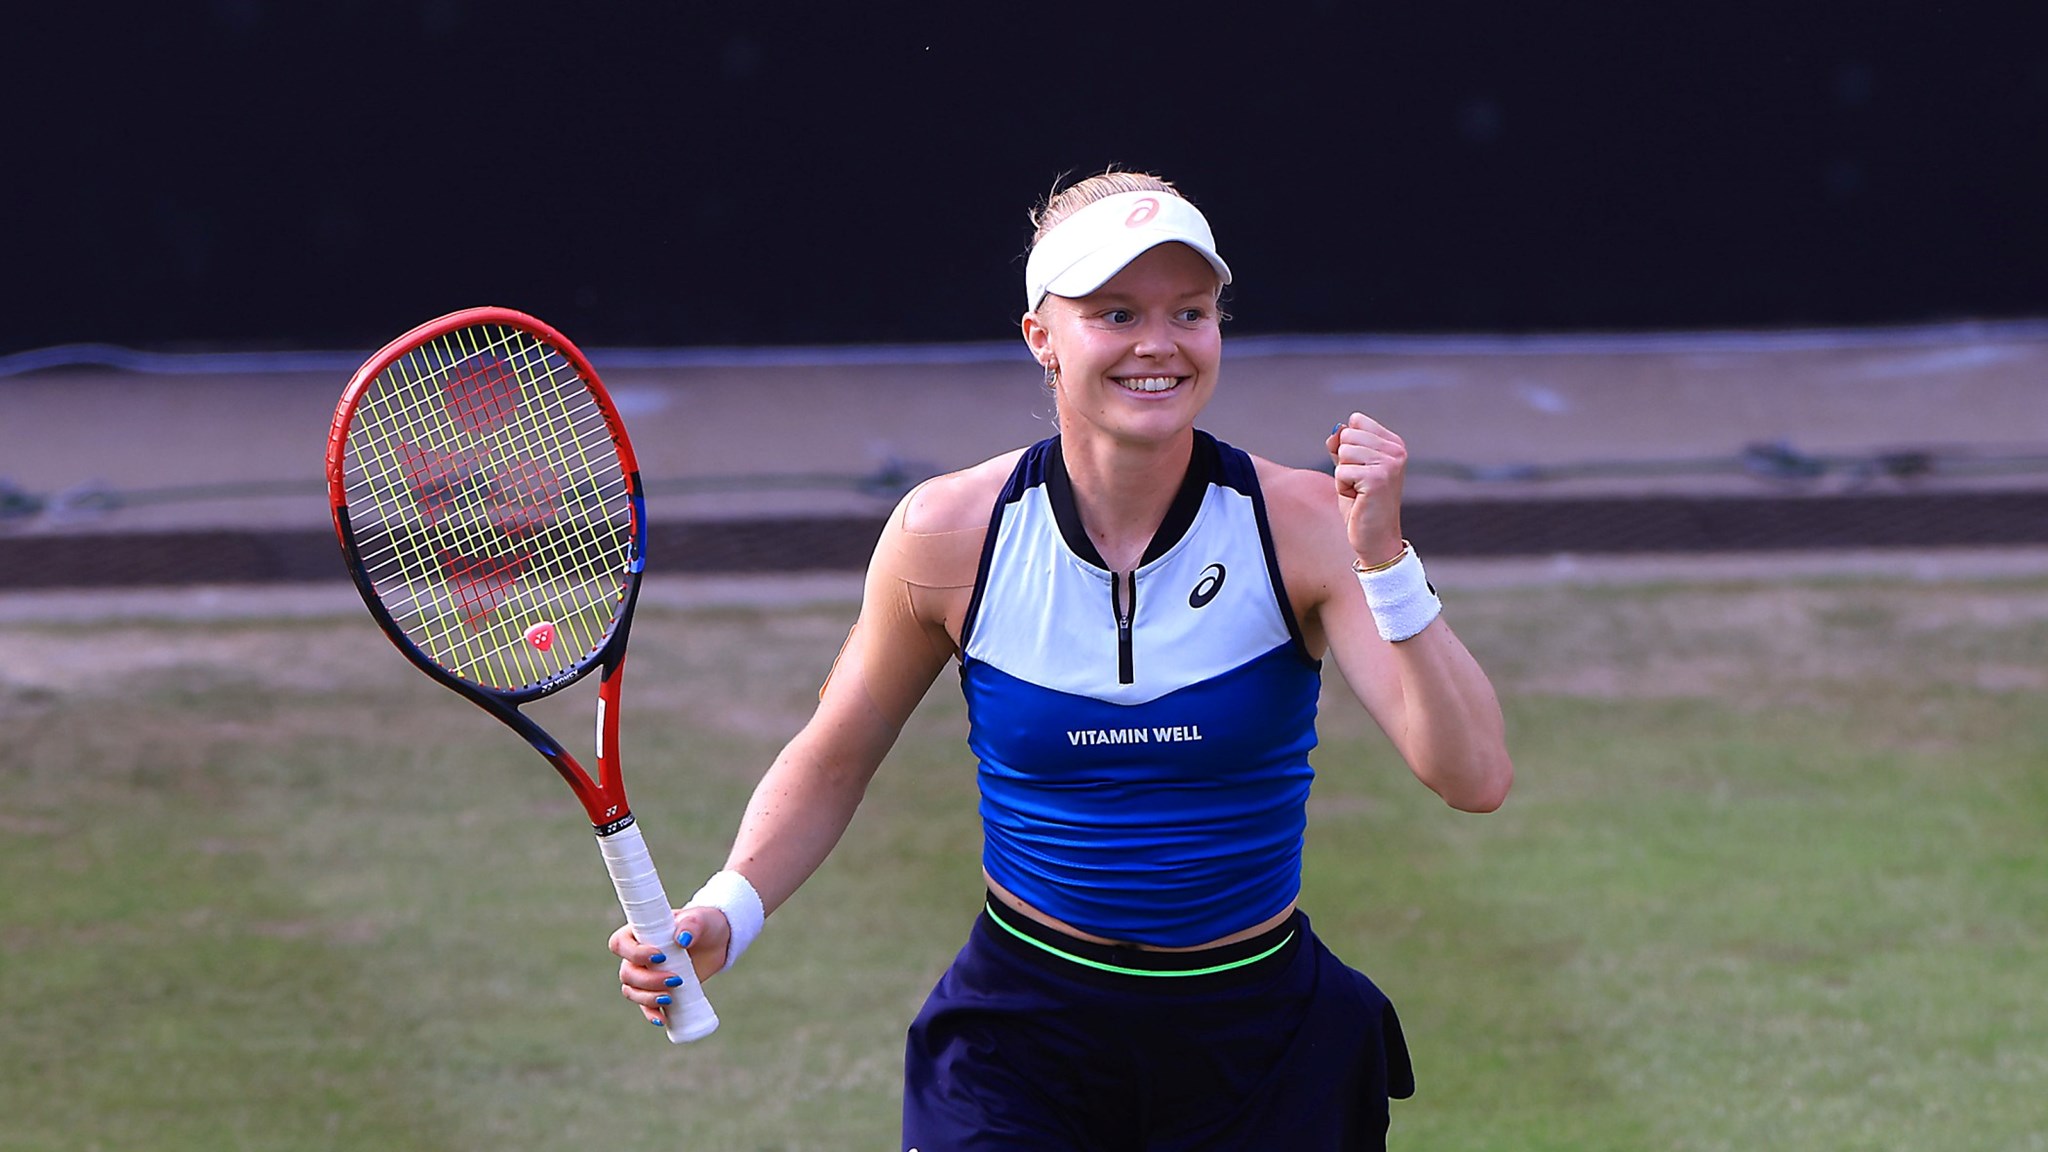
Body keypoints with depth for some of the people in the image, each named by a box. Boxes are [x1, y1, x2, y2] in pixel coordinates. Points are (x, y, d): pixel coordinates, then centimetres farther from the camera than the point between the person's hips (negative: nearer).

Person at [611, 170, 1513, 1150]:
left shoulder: (1301, 521, -13)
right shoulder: (948, 535, -9)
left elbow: (1473, 777, -20)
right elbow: (832, 761, 6)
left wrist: (1383, 558, -31)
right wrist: (726, 912, -10)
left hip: (1256, 1055, 0)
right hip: (1019, 1037, 0)